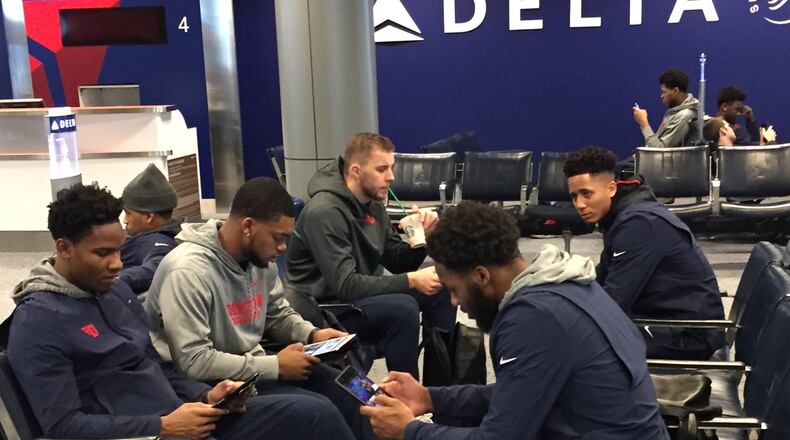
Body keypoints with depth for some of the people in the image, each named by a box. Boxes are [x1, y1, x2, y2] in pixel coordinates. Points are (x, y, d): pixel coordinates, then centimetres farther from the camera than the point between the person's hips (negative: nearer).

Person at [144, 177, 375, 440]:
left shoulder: (260, 258, 1)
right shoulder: (188, 271, -25)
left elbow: (278, 315, 18)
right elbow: (194, 362, -29)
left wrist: (312, 334, -4)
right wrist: (276, 366, -23)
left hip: (253, 366, 8)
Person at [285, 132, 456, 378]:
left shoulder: (372, 203, 4)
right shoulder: (324, 212, -23)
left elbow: (397, 263, 9)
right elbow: (344, 285, -28)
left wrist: (421, 236, -11)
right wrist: (411, 281, -30)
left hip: (362, 294, 9)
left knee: (442, 289, 3)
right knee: (403, 307, -30)